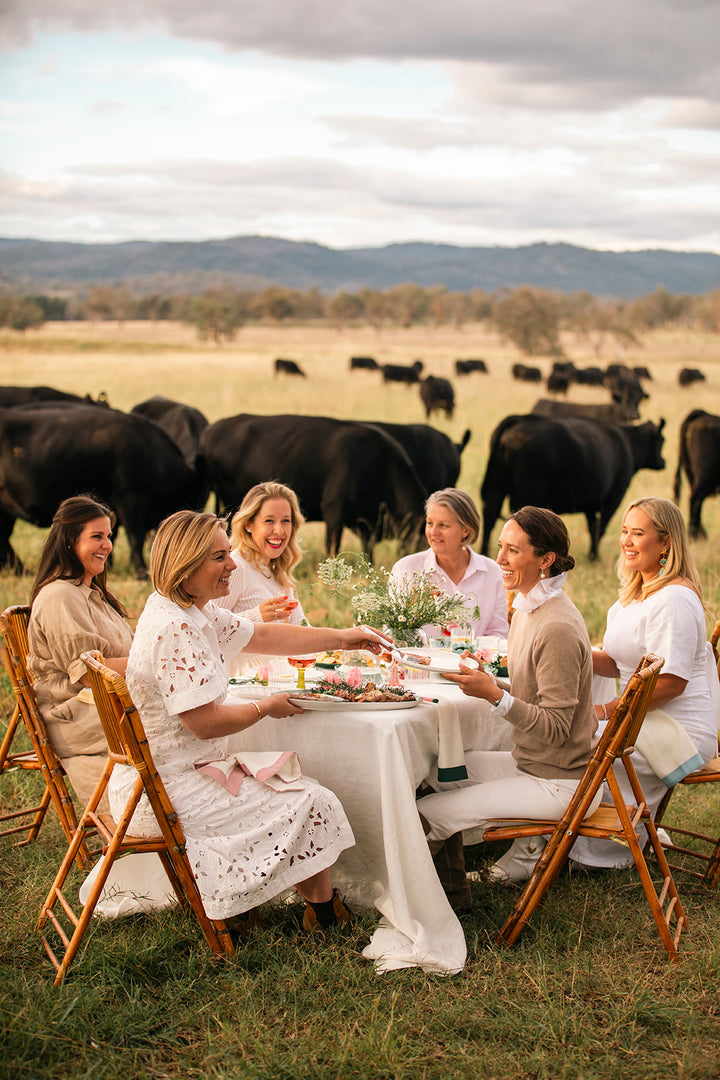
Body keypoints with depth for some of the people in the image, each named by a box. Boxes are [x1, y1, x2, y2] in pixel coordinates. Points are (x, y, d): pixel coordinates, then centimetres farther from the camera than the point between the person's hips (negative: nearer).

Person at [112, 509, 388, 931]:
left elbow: (263, 635, 17)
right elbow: (205, 722, -27)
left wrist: (342, 638, 13)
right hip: (168, 792, -11)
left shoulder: (194, 611, 7)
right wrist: (268, 707, -10)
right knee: (311, 803, -3)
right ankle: (324, 907, 17)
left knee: (293, 780, 22)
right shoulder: (174, 632, -27)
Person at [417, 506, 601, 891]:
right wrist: (483, 680, 4)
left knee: (426, 815, -14)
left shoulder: (558, 628, -22)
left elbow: (554, 727, -22)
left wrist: (495, 695, -31)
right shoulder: (527, 608, 6)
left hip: (561, 783, -9)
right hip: (529, 763, 9)